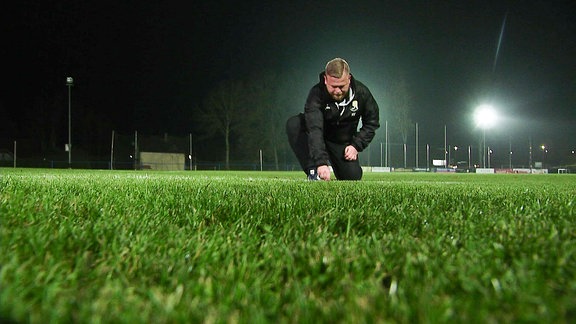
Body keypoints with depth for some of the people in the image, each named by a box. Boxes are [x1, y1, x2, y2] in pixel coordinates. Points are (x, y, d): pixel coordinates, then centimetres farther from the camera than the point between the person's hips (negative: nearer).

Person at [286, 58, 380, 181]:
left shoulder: (361, 92, -17)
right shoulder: (316, 93, -29)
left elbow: (372, 123, -2)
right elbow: (314, 129, -41)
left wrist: (356, 146, -15)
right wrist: (321, 162, -52)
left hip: (343, 143, 2)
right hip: (319, 139, -2)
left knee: (353, 177, -17)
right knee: (293, 124, -31)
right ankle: (313, 172, -24)